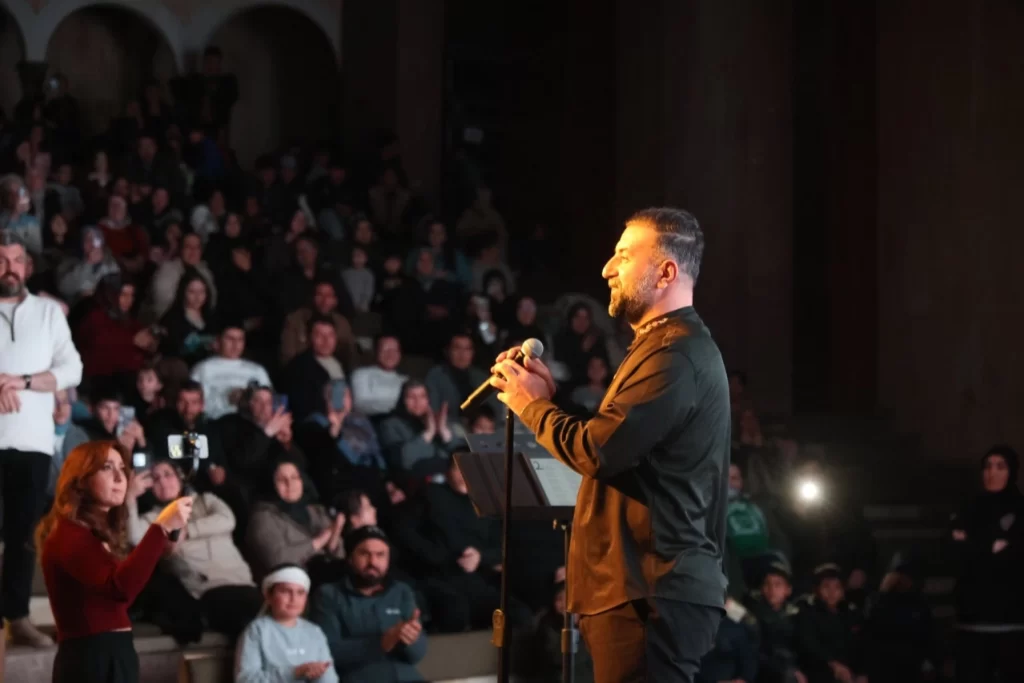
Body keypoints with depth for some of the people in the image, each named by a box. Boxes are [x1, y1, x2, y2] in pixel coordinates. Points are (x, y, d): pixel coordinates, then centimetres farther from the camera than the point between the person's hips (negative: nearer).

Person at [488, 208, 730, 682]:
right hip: (652, 585, 11)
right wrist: (552, 396, 11)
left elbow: (597, 451, -22)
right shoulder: (673, 346, 21)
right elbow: (615, 446, 22)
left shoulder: (674, 354, -16)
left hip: (650, 592, -11)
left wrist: (531, 405, -5)